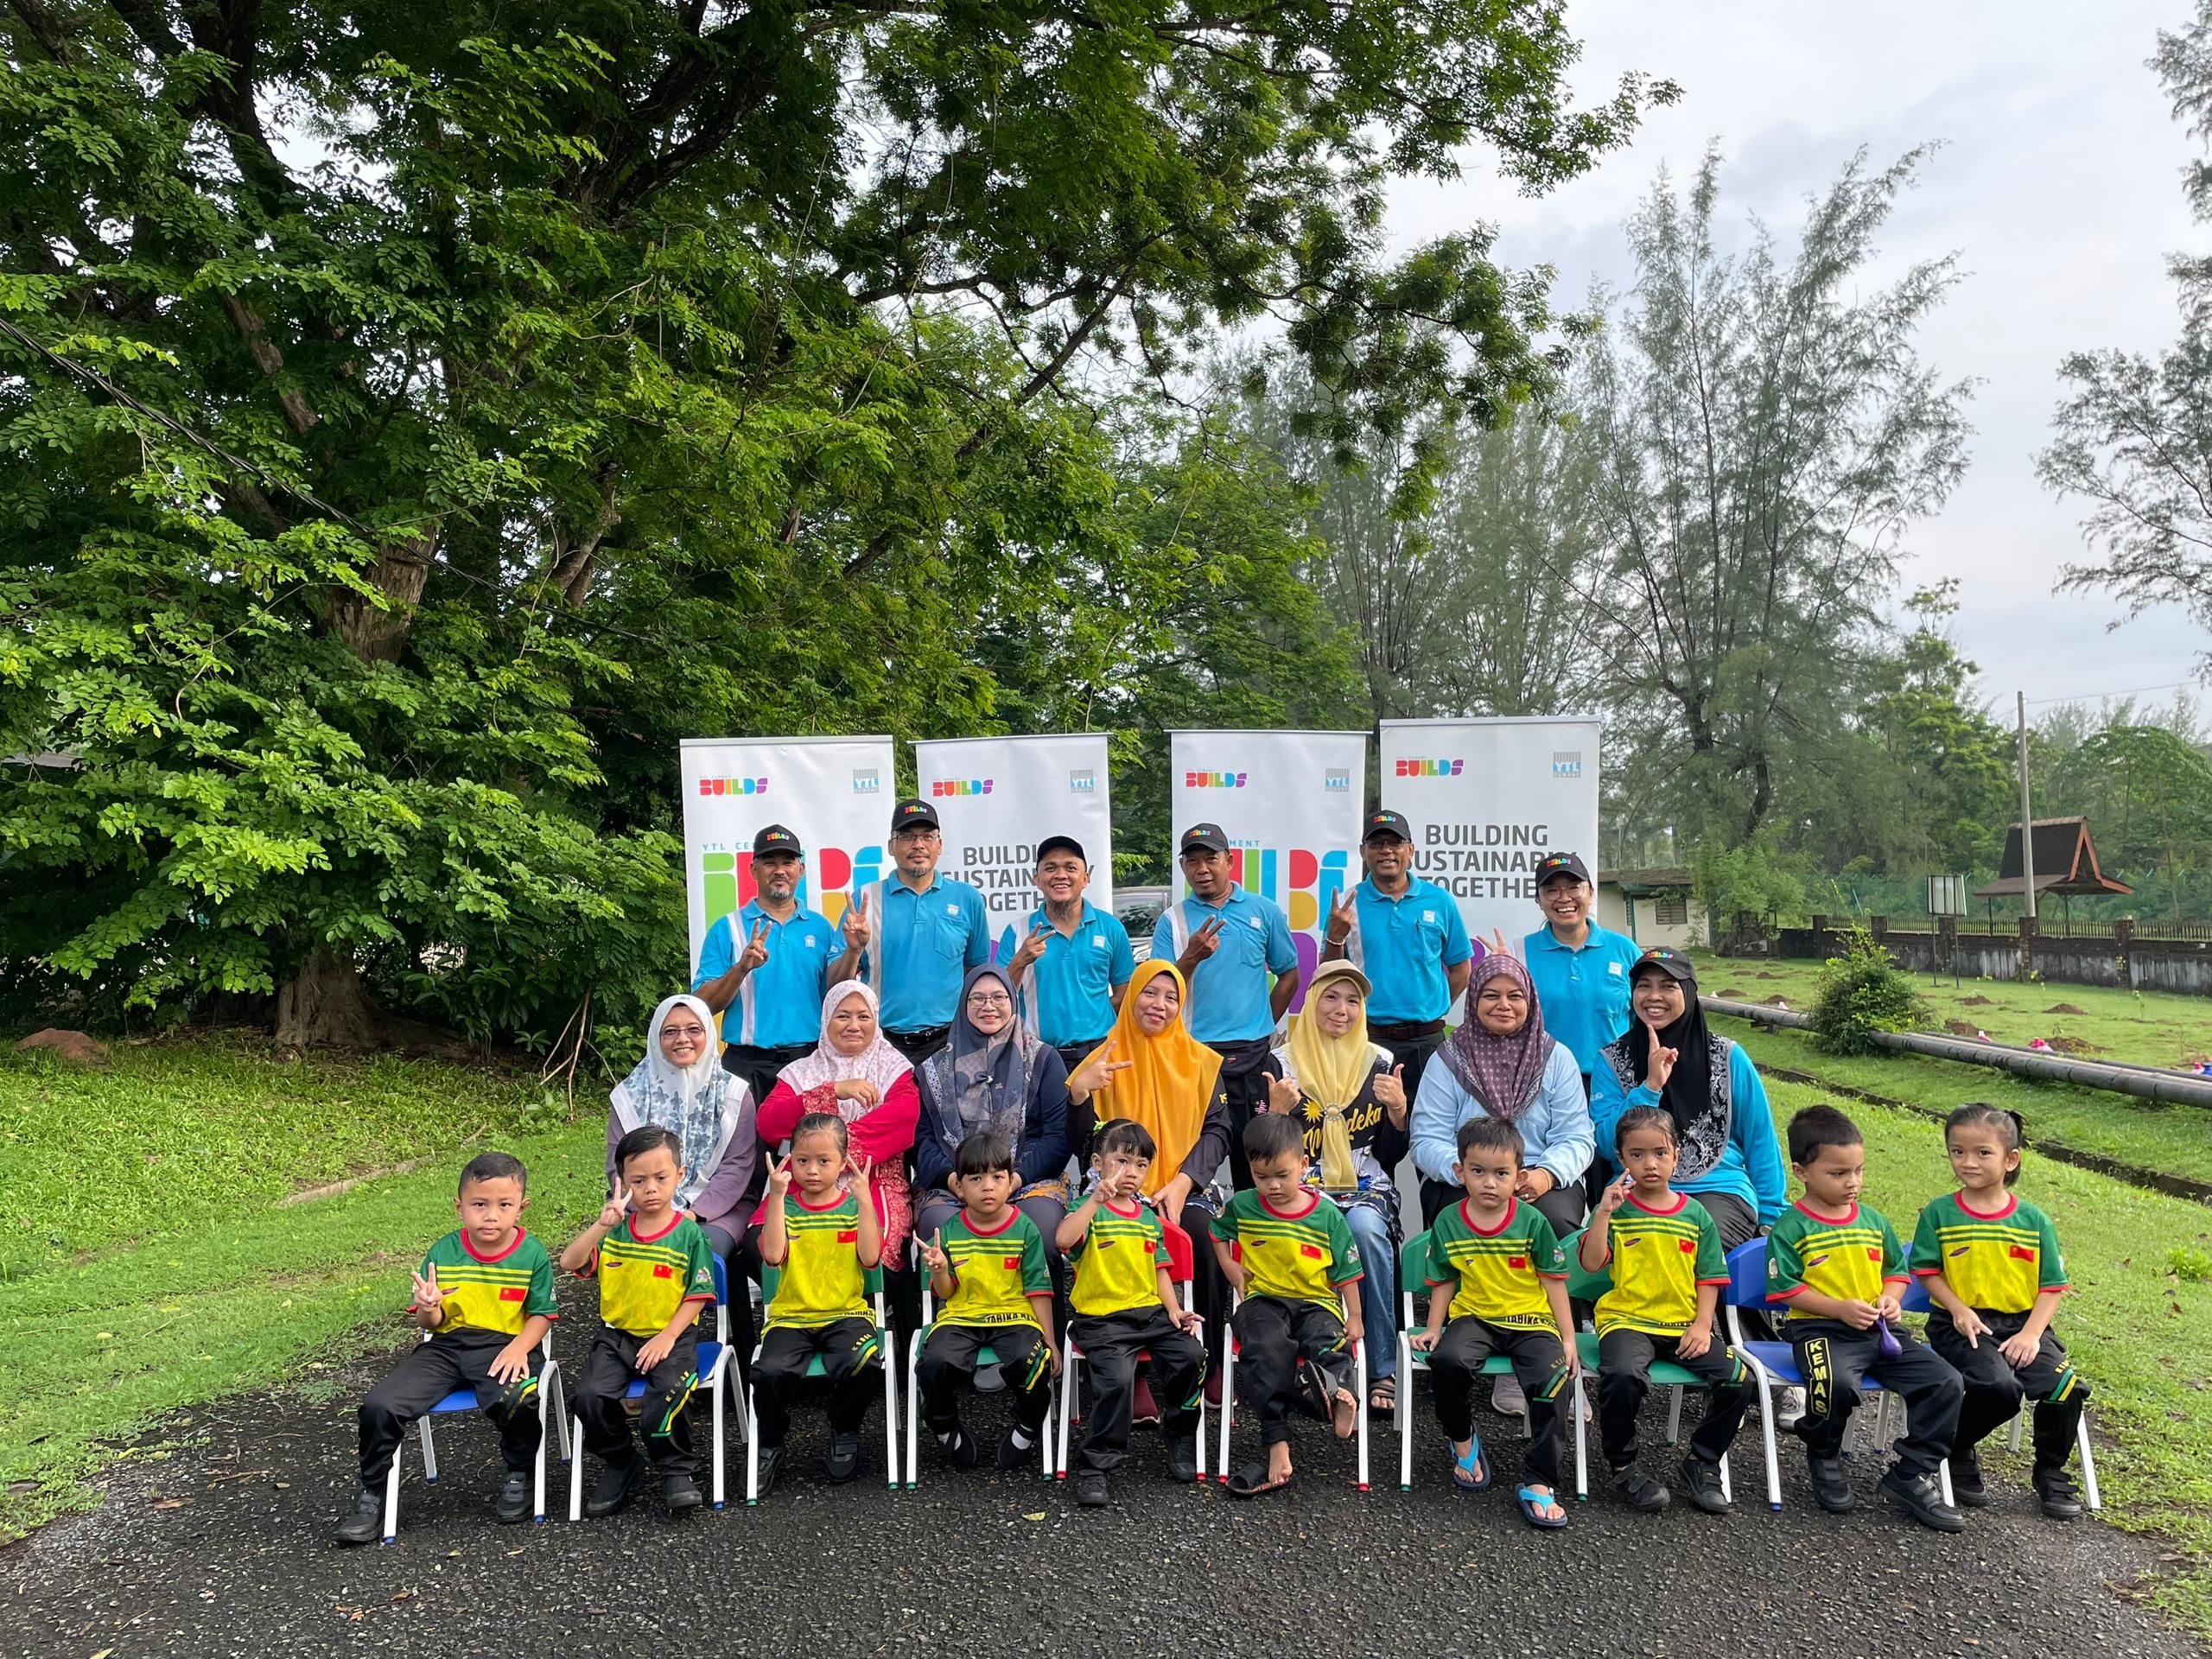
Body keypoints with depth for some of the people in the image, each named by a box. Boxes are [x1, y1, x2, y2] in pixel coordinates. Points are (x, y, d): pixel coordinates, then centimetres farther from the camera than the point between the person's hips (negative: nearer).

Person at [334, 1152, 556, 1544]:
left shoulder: (532, 1255, -4)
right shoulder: (442, 1254, 2)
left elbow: (541, 1314, 1)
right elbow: (429, 1322, 6)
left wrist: (520, 1348, -18)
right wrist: (429, 1309, -19)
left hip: (504, 1346, -3)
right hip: (446, 1346, 3)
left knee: (517, 1401, -34)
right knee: (379, 1405, -17)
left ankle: (520, 1476, -1)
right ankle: (371, 1495, 8)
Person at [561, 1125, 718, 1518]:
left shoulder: (689, 1234, -4)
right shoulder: (614, 1231, 4)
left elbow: (697, 1295, -4)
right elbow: (569, 1264, -8)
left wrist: (667, 1337, -15)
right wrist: (601, 1226, -21)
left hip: (672, 1335, -3)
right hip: (617, 1335, 3)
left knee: (669, 1393, -31)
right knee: (590, 1394, -22)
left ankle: (678, 1471, -4)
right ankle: (621, 1467, 6)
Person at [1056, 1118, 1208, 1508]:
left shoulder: (1150, 1219, 16)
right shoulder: (1090, 1210, -3)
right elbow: (1063, 1240, -25)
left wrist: (1174, 1310, 5)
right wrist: (1097, 1199, -30)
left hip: (1150, 1311, 6)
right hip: (1101, 1317, -5)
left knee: (1190, 1354, -18)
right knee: (1117, 1377, -29)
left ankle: (1180, 1439, 7)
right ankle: (1094, 1467, -11)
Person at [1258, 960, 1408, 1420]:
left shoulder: (1382, 1063, 10)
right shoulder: (1282, 1063, 6)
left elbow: (1391, 1156, 11)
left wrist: (1398, 1109, -7)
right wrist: (1277, 1110, -15)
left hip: (1366, 1190, 1)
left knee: (1365, 1228, -34)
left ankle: (1383, 1370, -23)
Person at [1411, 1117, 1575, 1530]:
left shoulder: (1532, 1222, -5)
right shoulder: (1448, 1224, 0)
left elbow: (1553, 1280, 2)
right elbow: (1444, 1283, 10)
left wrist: (1568, 1337, -1)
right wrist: (1433, 1329, 2)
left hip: (1531, 1320, -1)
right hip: (1473, 1317, 1)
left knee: (1552, 1380, -28)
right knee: (1446, 1360, -30)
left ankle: (1538, 1484, -14)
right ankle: (1462, 1441, 1)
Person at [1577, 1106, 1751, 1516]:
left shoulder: (1695, 1214, 11)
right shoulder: (1616, 1209, 4)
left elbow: (1708, 1278, 10)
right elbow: (1592, 1263, -8)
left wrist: (1702, 1325, -4)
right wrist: (1604, 1212, -15)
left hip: (1684, 1325, 3)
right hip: (1627, 1320, -3)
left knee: (1737, 1378, -20)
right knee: (1622, 1375, -34)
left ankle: (1702, 1463, 5)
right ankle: (1623, 1467, -8)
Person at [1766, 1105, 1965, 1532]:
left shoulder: (1873, 1220, 13)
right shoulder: (1791, 1228, -4)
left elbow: (1896, 1268, 23)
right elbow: (1786, 1288, -8)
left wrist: (1889, 1298, 2)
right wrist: (1840, 1308, -17)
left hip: (1881, 1329, 6)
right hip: (1819, 1328, -6)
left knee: (1946, 1382, -12)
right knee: (1836, 1384, -35)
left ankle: (1912, 1476, 1)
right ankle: (1824, 1457, -2)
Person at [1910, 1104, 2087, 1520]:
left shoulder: (2033, 1221, 4)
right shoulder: (1939, 1214, -1)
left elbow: (2051, 1286, 4)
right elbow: (1927, 1271, 3)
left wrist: (2031, 1334, -9)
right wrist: (1958, 1309, -13)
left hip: (2022, 1324, 3)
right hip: (1963, 1326, -3)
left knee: (2067, 1386, -20)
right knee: (2000, 1386, -28)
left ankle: (2051, 1473, 8)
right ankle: (1958, 1452, 1)